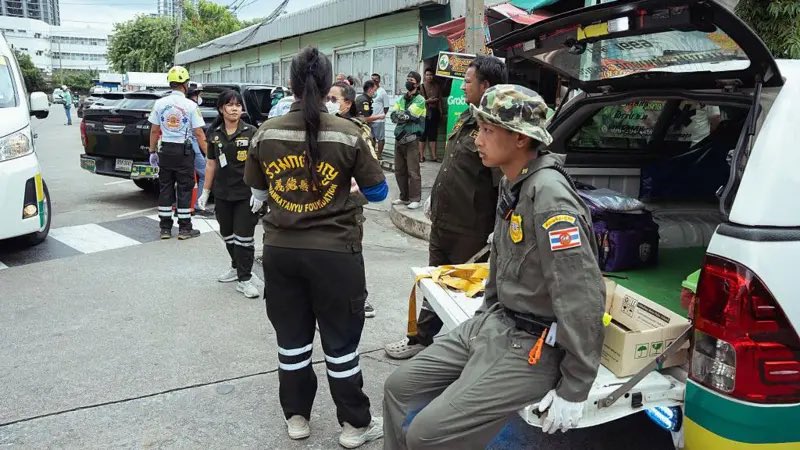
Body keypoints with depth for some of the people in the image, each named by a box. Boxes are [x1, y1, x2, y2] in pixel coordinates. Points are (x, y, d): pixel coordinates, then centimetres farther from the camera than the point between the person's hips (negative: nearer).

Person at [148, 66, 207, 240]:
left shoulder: (160, 103, 1)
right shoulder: (190, 105, -9)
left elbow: (154, 130, 5)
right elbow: (199, 134, -10)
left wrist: (152, 151, 14)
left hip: (165, 150, 4)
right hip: (184, 151, -3)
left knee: (165, 189, 10)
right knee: (185, 190, 4)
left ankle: (165, 228, 14)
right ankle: (184, 229, 8)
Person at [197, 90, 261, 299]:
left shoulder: (250, 132, -6)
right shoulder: (214, 134, 5)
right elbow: (212, 164, 12)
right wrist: (206, 192, 13)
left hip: (245, 194, -4)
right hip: (222, 193, 4)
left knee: (244, 236, -3)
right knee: (227, 234, 16)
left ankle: (244, 279, 6)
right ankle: (236, 267, 36)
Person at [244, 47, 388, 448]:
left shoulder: (265, 133, -2)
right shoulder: (347, 133, -11)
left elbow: (258, 193, 10)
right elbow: (378, 192, -2)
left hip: (280, 249, 3)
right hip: (335, 252, -3)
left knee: (291, 338, 17)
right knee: (341, 341, 10)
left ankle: (296, 417, 32)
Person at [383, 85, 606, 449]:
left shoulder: (549, 194, -24)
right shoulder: (513, 182, 6)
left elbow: (584, 297, -25)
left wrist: (574, 390, -20)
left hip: (531, 346, -9)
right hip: (492, 323, 9)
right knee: (399, 387, 11)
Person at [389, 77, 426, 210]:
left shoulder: (420, 100, -6)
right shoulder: (401, 99, 15)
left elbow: (408, 115, -19)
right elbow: (393, 116, 1)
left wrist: (400, 114, -4)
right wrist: (406, 115, -14)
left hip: (412, 139, -7)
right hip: (399, 138, 7)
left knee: (413, 171, -7)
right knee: (399, 171, 11)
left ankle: (415, 199, -1)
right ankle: (404, 197, 21)